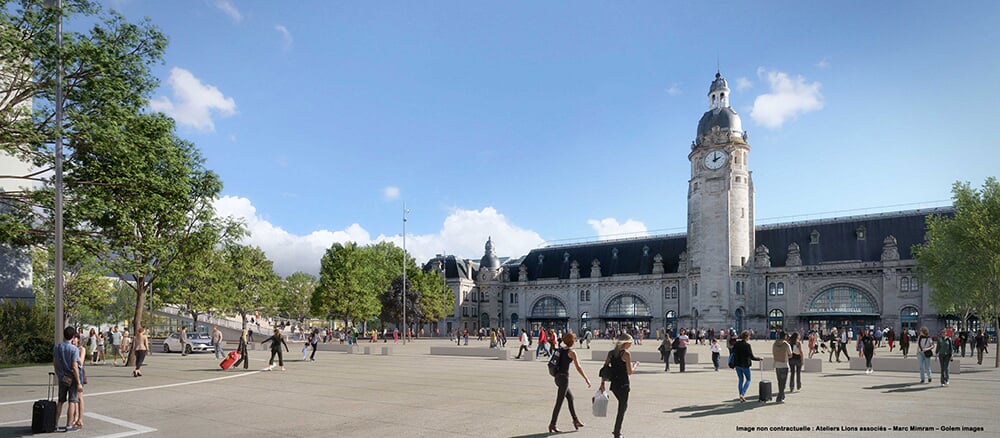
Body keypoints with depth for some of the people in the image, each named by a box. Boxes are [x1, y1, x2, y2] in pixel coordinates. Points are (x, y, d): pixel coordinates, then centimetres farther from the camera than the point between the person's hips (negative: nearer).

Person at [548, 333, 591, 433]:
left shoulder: (560, 350, 10)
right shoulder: (571, 352, -10)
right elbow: (578, 368, -12)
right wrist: (586, 379, -6)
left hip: (557, 377, 8)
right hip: (564, 378, -8)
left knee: (570, 397, 20)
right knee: (559, 402, -3)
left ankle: (575, 420, 27)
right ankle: (552, 424, -1)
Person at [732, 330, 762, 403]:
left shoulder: (736, 343, 0)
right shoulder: (747, 345, -17)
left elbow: (733, 352, 6)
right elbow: (752, 357, -14)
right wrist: (759, 358, 2)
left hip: (737, 364, 5)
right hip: (745, 365, -5)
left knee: (741, 379, 16)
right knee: (748, 379, 11)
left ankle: (741, 395, 17)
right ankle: (742, 394, -4)